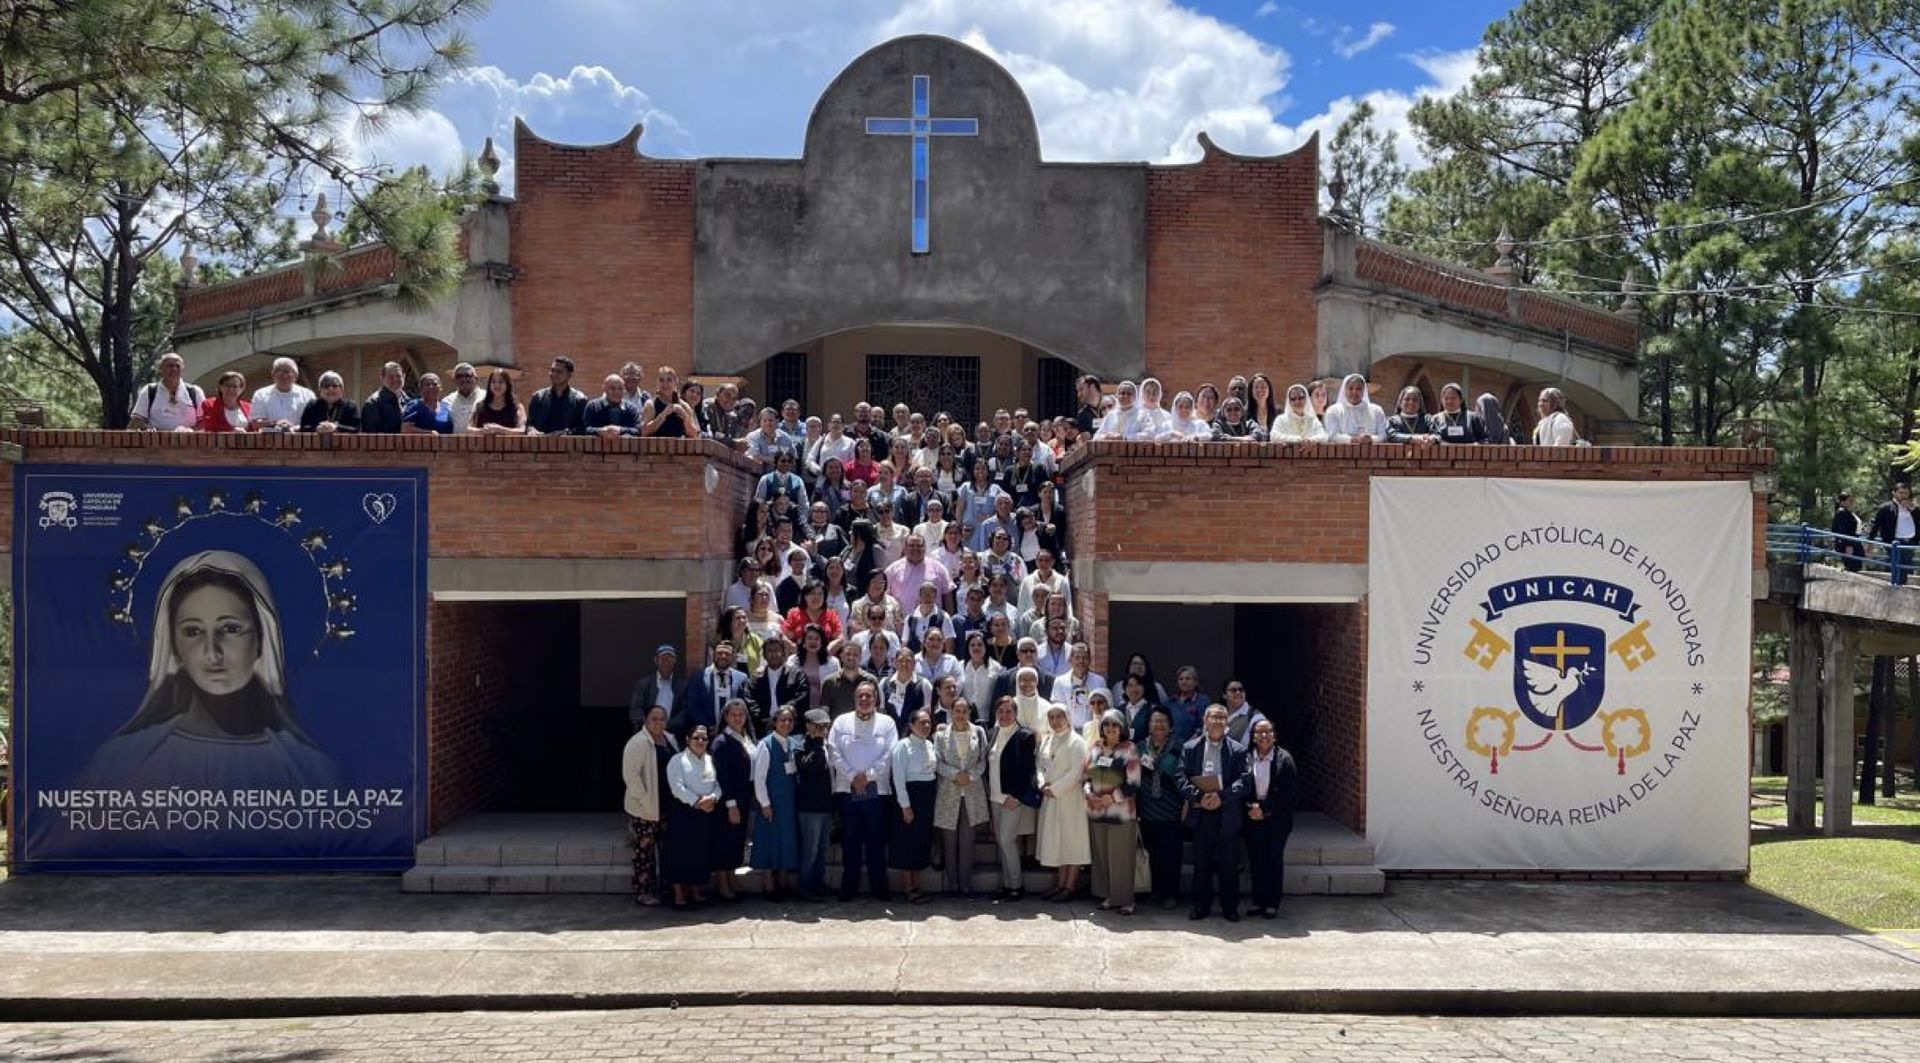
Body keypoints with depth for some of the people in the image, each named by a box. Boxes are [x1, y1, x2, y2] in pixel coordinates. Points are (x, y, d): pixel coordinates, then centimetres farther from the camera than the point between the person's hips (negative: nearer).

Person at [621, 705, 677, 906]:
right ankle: (642, 892, 8)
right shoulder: (638, 742, -14)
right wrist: (645, 799, -19)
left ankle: (657, 888, 24)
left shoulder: (671, 740, 9)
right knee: (644, 850, 0)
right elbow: (630, 775, -17)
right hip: (644, 809, -7)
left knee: (661, 850, 14)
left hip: (666, 806, 7)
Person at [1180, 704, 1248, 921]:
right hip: (1200, 813, 1)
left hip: (1228, 814, -1)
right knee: (1201, 863, 8)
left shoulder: (1238, 750, 4)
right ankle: (1201, 905, 18)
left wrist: (1222, 796, -18)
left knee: (1229, 863, 5)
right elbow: (1182, 779, -1)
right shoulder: (1190, 748, 6)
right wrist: (1199, 797, -15)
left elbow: (1242, 781, -5)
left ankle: (1230, 907, 16)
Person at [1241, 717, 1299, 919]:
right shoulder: (1245, 758, 1)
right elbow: (1240, 788, 4)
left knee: (1274, 861, 2)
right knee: (1256, 862, 5)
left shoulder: (1284, 758, -3)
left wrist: (1265, 808, -12)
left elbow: (1291, 790, -7)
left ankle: (1272, 904, 10)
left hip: (1276, 820, -1)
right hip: (1253, 819, 2)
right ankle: (1258, 902, 13)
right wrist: (1252, 808, -11)